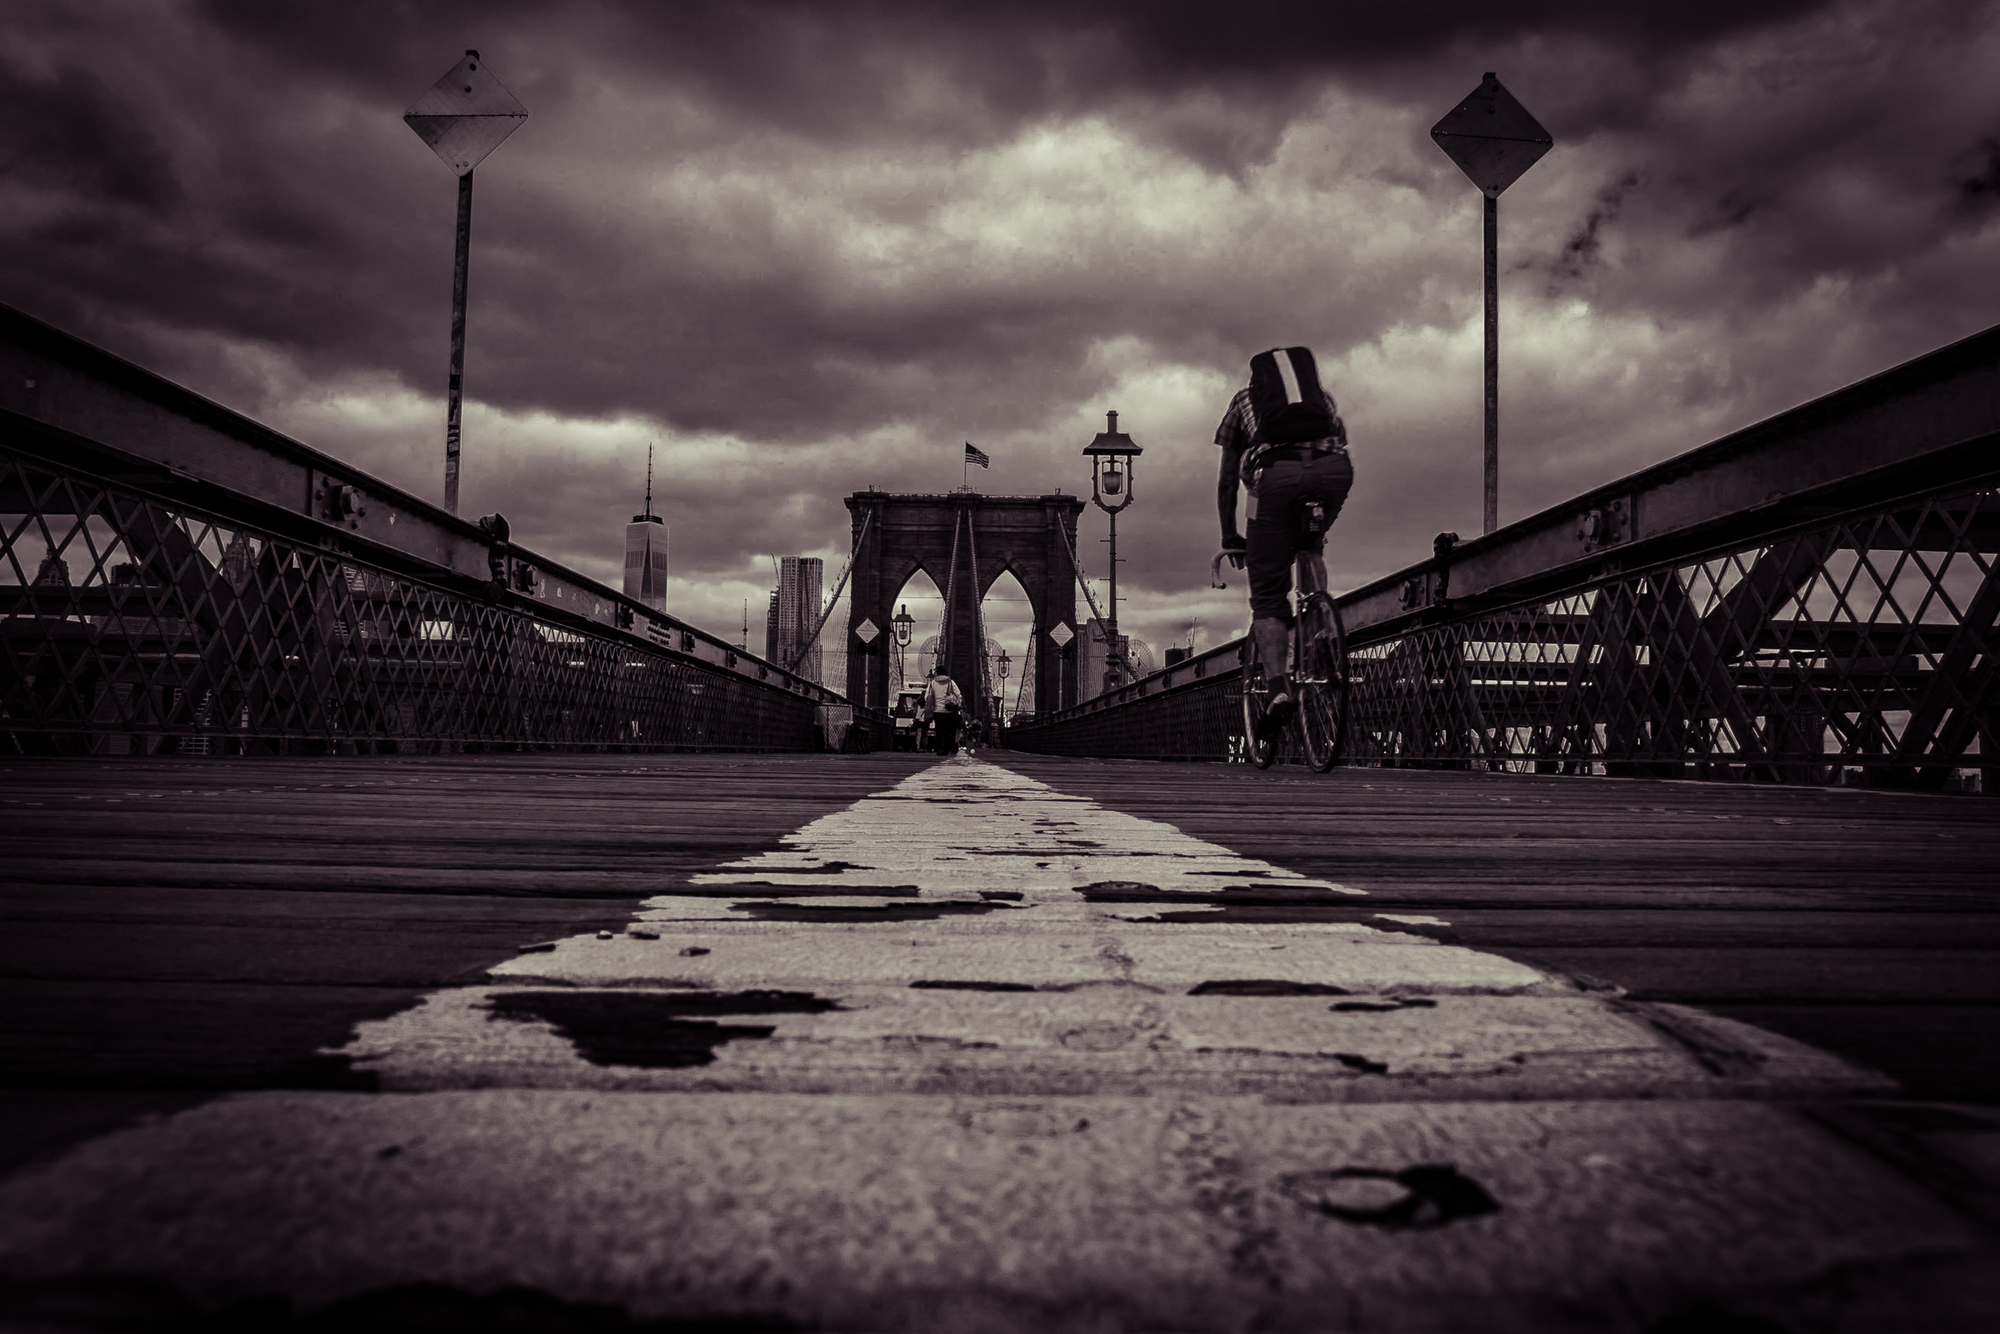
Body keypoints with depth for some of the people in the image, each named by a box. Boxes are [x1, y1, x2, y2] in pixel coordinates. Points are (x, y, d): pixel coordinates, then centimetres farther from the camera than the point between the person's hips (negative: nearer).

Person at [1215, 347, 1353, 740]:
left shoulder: (1245, 398, 34)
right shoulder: (1321, 394, 39)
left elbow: (1227, 480, 31)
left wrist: (1229, 538, 37)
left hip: (1277, 473, -2)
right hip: (1333, 469, 2)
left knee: (1267, 596, 6)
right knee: (1310, 546, 33)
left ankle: (1279, 687, -9)